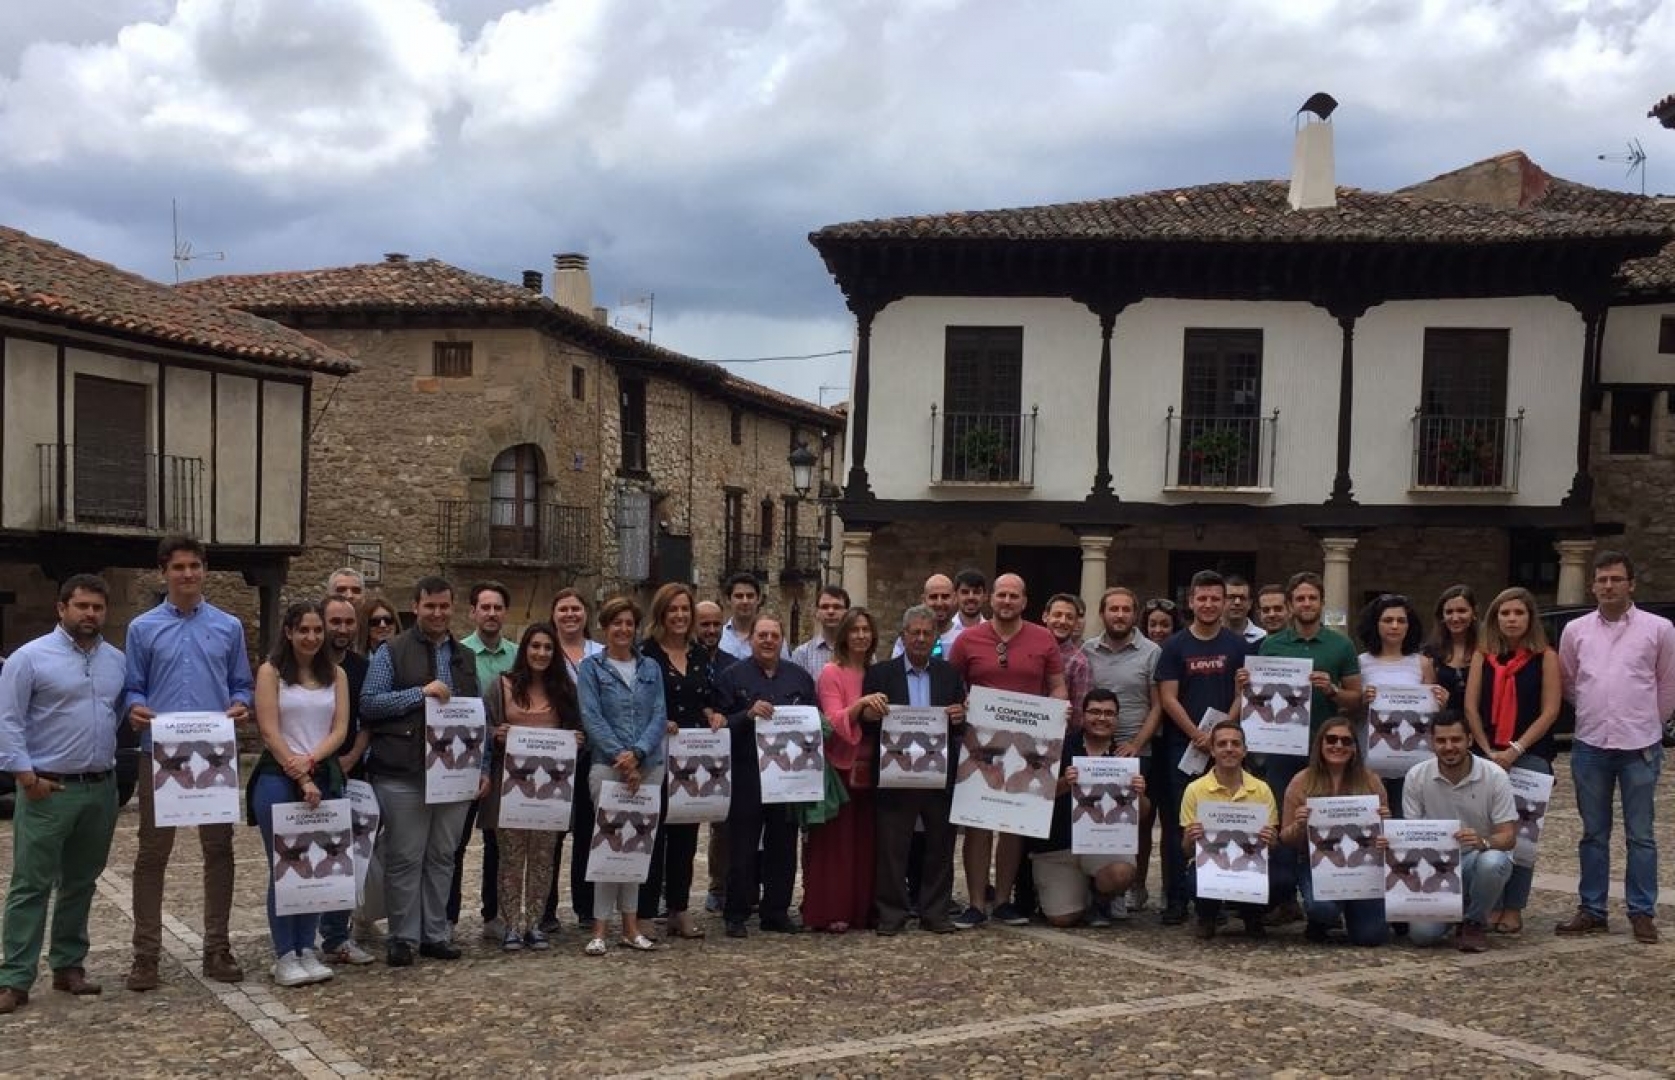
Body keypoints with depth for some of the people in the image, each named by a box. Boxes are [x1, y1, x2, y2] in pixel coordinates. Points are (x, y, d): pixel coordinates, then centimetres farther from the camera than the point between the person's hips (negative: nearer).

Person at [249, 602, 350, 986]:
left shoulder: (336, 674, 9)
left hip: (325, 778, 4)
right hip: (279, 779, -4)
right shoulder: (270, 672, -2)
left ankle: (307, 949, 14)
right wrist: (301, 781, -12)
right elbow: (270, 731, -8)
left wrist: (309, 761, -14)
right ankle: (284, 955, 6)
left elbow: (340, 730, 3)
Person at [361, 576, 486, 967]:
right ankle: (403, 938, 10)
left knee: (442, 857, 10)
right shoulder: (392, 652, 0)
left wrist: (483, 766, 10)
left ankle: (435, 935, 18)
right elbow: (368, 703, -8)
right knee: (405, 858, 1)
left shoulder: (466, 657, 15)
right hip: (404, 775, -4)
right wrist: (421, 693, -16)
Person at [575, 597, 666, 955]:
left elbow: (660, 716, 3)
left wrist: (637, 753, -12)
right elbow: (591, 717, -7)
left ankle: (630, 925, 14)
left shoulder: (650, 668, 11)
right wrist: (620, 756, -15)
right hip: (607, 765, -3)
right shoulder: (592, 667, 2)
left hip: (648, 766, 3)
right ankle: (600, 928, 0)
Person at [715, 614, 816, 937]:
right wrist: (748, 714, -19)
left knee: (783, 846, 7)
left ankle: (776, 912, 16)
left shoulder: (800, 677, 13)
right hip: (746, 775, -3)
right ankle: (736, 915, 7)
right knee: (743, 847, 0)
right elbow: (720, 724, -4)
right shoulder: (733, 676, 3)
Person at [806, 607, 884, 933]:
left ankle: (862, 908, 14)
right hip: (839, 767, -5)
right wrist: (861, 704, -29)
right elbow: (835, 721, -15)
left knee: (864, 839, 6)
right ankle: (830, 912, 1)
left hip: (868, 768, 5)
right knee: (835, 840, -4)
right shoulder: (831, 673, -6)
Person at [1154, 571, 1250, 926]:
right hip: (1182, 746, 0)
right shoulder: (1174, 646, 4)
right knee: (1178, 824, -1)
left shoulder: (1238, 646, 7)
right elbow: (1168, 698, -2)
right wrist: (1198, 735, -12)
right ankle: (1176, 899, 4)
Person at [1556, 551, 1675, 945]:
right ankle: (1591, 909, 18)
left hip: (1640, 747, -2)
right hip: (1589, 747, 3)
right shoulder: (1576, 630, 5)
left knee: (1640, 835, 3)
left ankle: (1642, 912, 11)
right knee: (1594, 834, 10)